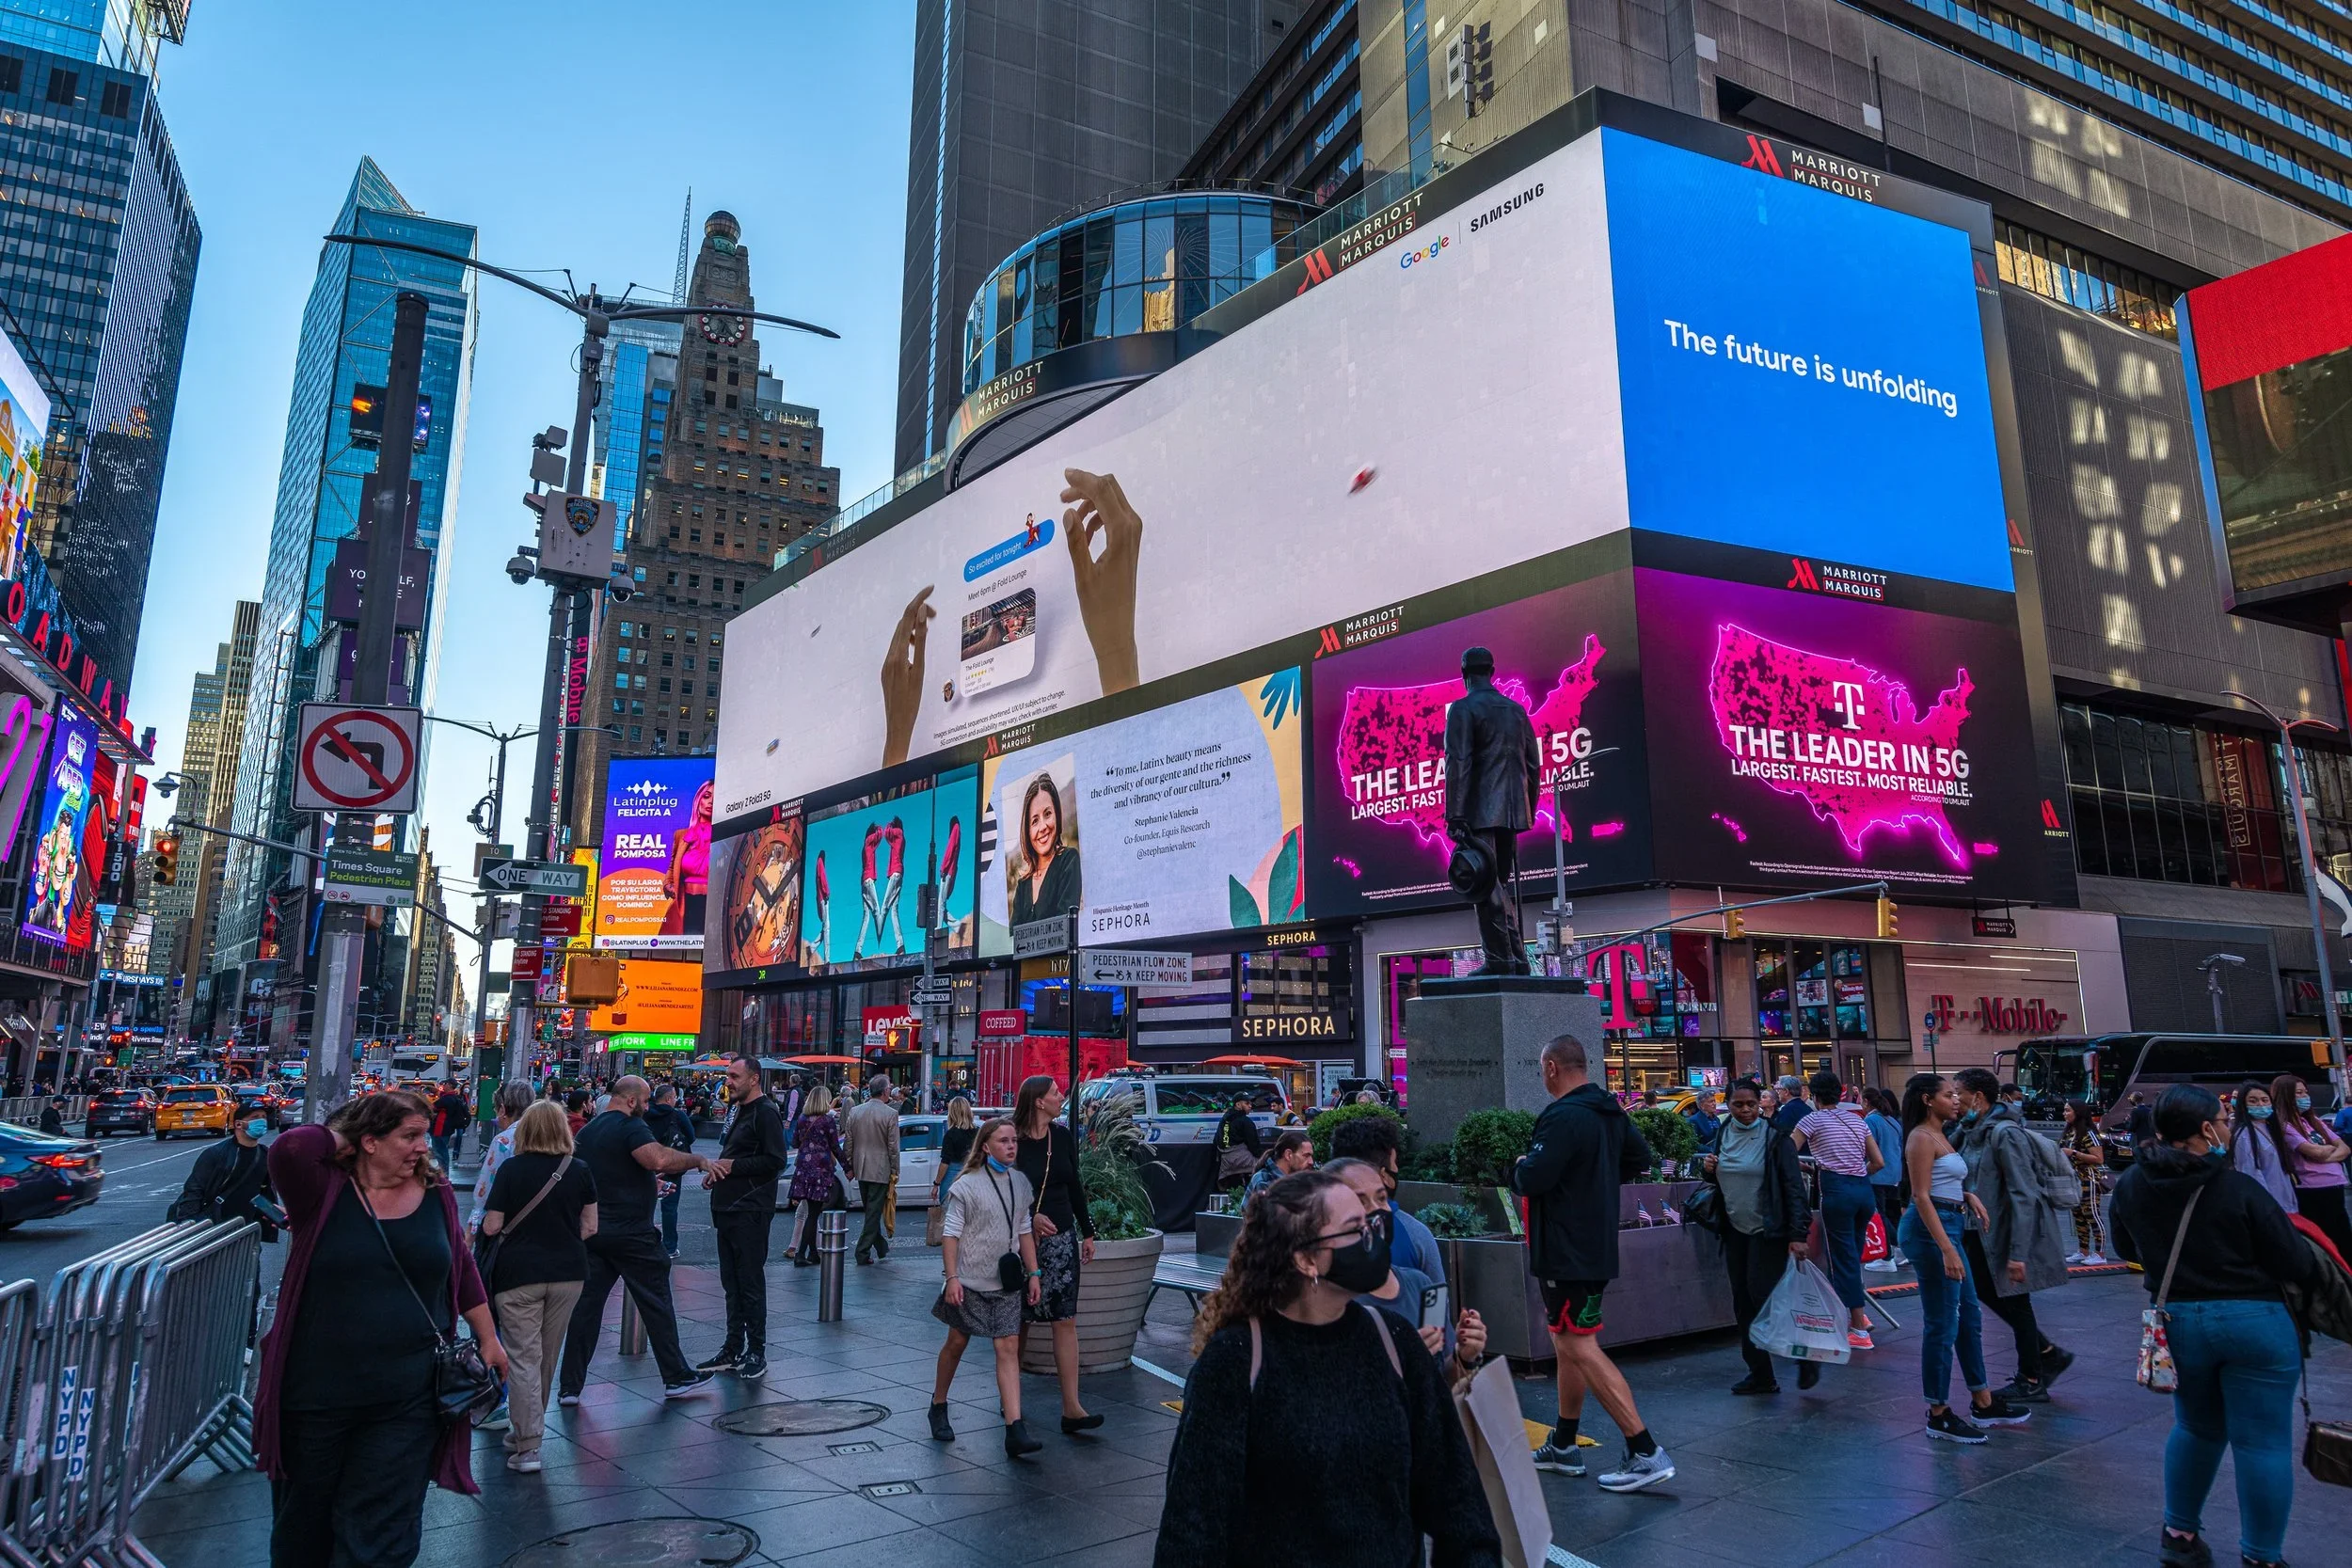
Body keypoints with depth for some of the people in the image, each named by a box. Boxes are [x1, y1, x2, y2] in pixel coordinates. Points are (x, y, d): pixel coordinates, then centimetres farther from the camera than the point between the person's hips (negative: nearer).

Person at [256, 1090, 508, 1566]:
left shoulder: (436, 1195, 0)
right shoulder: (325, 1192, -10)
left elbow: (462, 1269, 11)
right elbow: (288, 1148, -32)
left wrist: (488, 1340, 14)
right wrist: (339, 1136, -13)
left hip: (406, 1402, 1)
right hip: (316, 1395, -1)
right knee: (303, 1524, 21)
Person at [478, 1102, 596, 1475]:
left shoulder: (512, 1169, -8)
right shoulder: (579, 1171, 0)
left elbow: (492, 1227, -7)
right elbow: (589, 1227, 3)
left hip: (518, 1273, -3)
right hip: (568, 1274, 3)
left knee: (524, 1357, 1)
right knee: (547, 1358, 16)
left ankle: (527, 1447, -3)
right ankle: (524, 1429, 33)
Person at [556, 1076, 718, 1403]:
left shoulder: (586, 1131, 13)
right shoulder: (631, 1126, -13)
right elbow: (660, 1159, -30)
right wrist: (699, 1160, -17)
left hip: (592, 1231, 7)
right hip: (632, 1234, -7)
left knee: (585, 1306, 9)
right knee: (656, 1304, 4)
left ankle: (570, 1387, 8)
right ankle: (676, 1377, 13)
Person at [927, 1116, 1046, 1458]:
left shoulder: (1020, 1183, 5)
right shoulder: (967, 1186, -11)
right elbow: (951, 1234, -10)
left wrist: (1033, 1273, 9)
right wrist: (952, 1278, -15)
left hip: (1007, 1282, 3)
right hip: (970, 1281, -3)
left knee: (1008, 1349, -5)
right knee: (957, 1344, 13)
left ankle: (1015, 1432, -9)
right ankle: (938, 1407, 36)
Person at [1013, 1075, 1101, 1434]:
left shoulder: (1063, 1135, 4)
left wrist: (1087, 1232, 14)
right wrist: (1031, 1217, -21)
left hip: (1061, 1238, 4)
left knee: (1065, 1321, -1)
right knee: (1019, 1320, 9)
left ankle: (1071, 1408, -1)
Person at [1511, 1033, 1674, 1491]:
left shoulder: (1564, 1117, -22)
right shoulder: (1611, 1111, 9)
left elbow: (1531, 1179, -27)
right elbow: (1639, 1157, 23)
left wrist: (1519, 1166, -6)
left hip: (1567, 1253, -10)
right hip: (1596, 1244, 10)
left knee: (1580, 1347, -6)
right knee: (1569, 1341, 18)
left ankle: (1645, 1453, -6)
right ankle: (1563, 1446, 28)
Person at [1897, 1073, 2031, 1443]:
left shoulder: (1939, 1135, 15)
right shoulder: (1922, 1138, -14)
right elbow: (1921, 1197, -20)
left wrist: (1969, 1195, 3)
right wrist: (1947, 1250, -25)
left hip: (1948, 1227, 10)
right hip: (1930, 1230, -10)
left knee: (1969, 1317, 18)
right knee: (1942, 1325, -4)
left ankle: (1983, 1403, 31)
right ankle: (1938, 1415, 5)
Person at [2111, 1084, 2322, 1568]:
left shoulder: (2130, 1186, -2)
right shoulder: (2238, 1188, -16)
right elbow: (2297, 1264, -11)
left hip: (2177, 1323, 4)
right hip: (2254, 1322, -4)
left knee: (2196, 1428, 23)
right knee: (2263, 1443, 7)